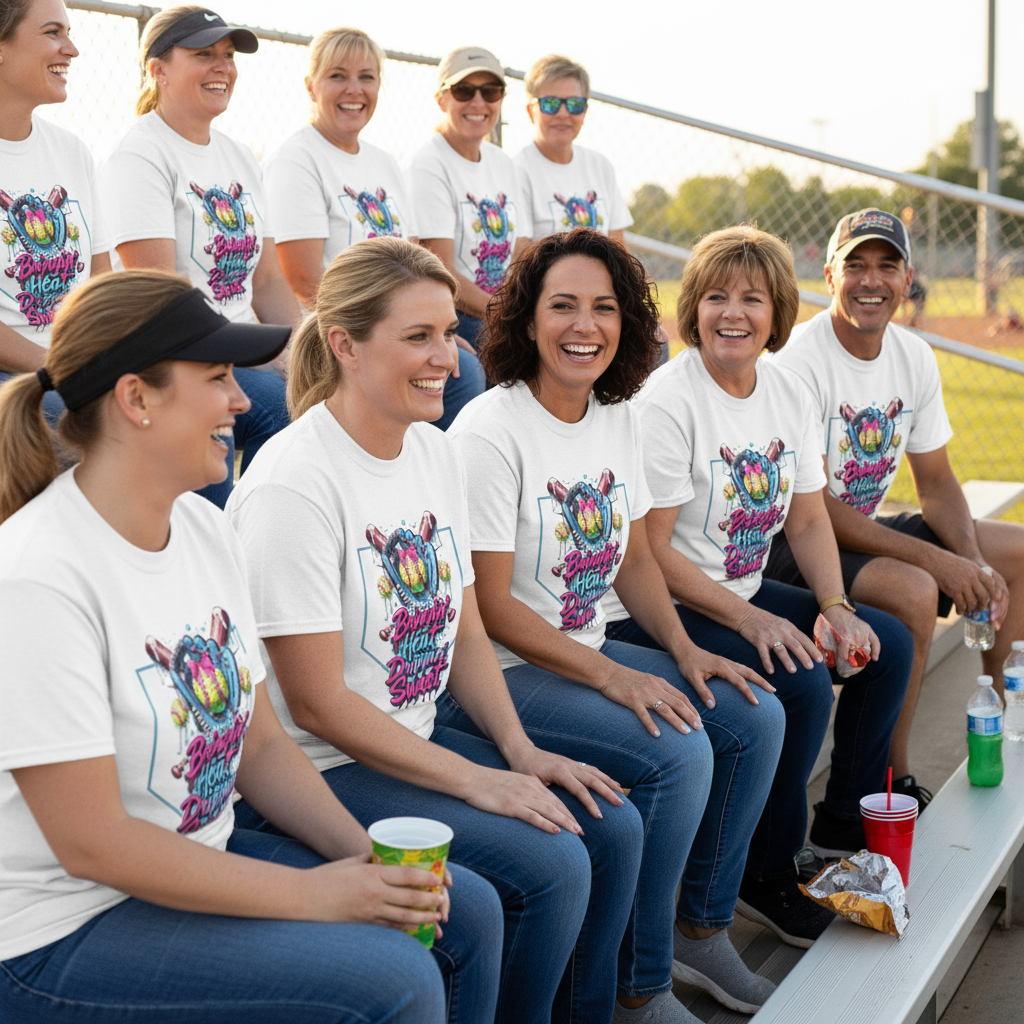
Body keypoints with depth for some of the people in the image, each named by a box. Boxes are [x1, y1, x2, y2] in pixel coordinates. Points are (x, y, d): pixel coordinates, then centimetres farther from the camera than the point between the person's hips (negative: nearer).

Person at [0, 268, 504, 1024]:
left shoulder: (206, 529, 2)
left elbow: (260, 742, 8)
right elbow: (91, 842, -23)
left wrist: (365, 854, -7)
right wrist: (311, 894, -20)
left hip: (198, 859, 8)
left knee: (467, 912, 4)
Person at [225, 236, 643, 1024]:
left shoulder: (437, 454, 4)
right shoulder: (294, 485, -21)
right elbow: (317, 704, -20)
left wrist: (521, 752, -3)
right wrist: (478, 782, -18)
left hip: (416, 737, 8)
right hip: (319, 771, -8)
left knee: (613, 826, -2)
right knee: (549, 866, -18)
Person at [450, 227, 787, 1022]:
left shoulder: (618, 415, 6)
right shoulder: (491, 432, -19)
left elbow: (635, 555, 14)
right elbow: (491, 606, -19)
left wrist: (683, 649, -1)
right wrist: (611, 676, -21)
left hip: (590, 650, 8)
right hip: (500, 672, -8)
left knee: (756, 718, 1)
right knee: (678, 755, -24)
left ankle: (701, 928, 18)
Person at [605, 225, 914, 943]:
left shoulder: (789, 394, 5)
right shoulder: (667, 401, -18)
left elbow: (809, 518, 10)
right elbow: (650, 551, -19)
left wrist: (836, 607, -6)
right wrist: (748, 620, -23)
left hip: (748, 593, 8)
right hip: (664, 609, -8)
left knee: (888, 644, 3)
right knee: (803, 682, -25)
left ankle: (846, 819, 21)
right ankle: (765, 876, -6)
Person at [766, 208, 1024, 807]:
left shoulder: (916, 358, 3)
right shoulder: (799, 363, -21)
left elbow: (936, 483, 9)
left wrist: (974, 564, -11)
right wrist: (938, 561, -26)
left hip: (867, 530, 9)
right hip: (785, 543, -8)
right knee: (911, 590, -33)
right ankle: (891, 785, -18)